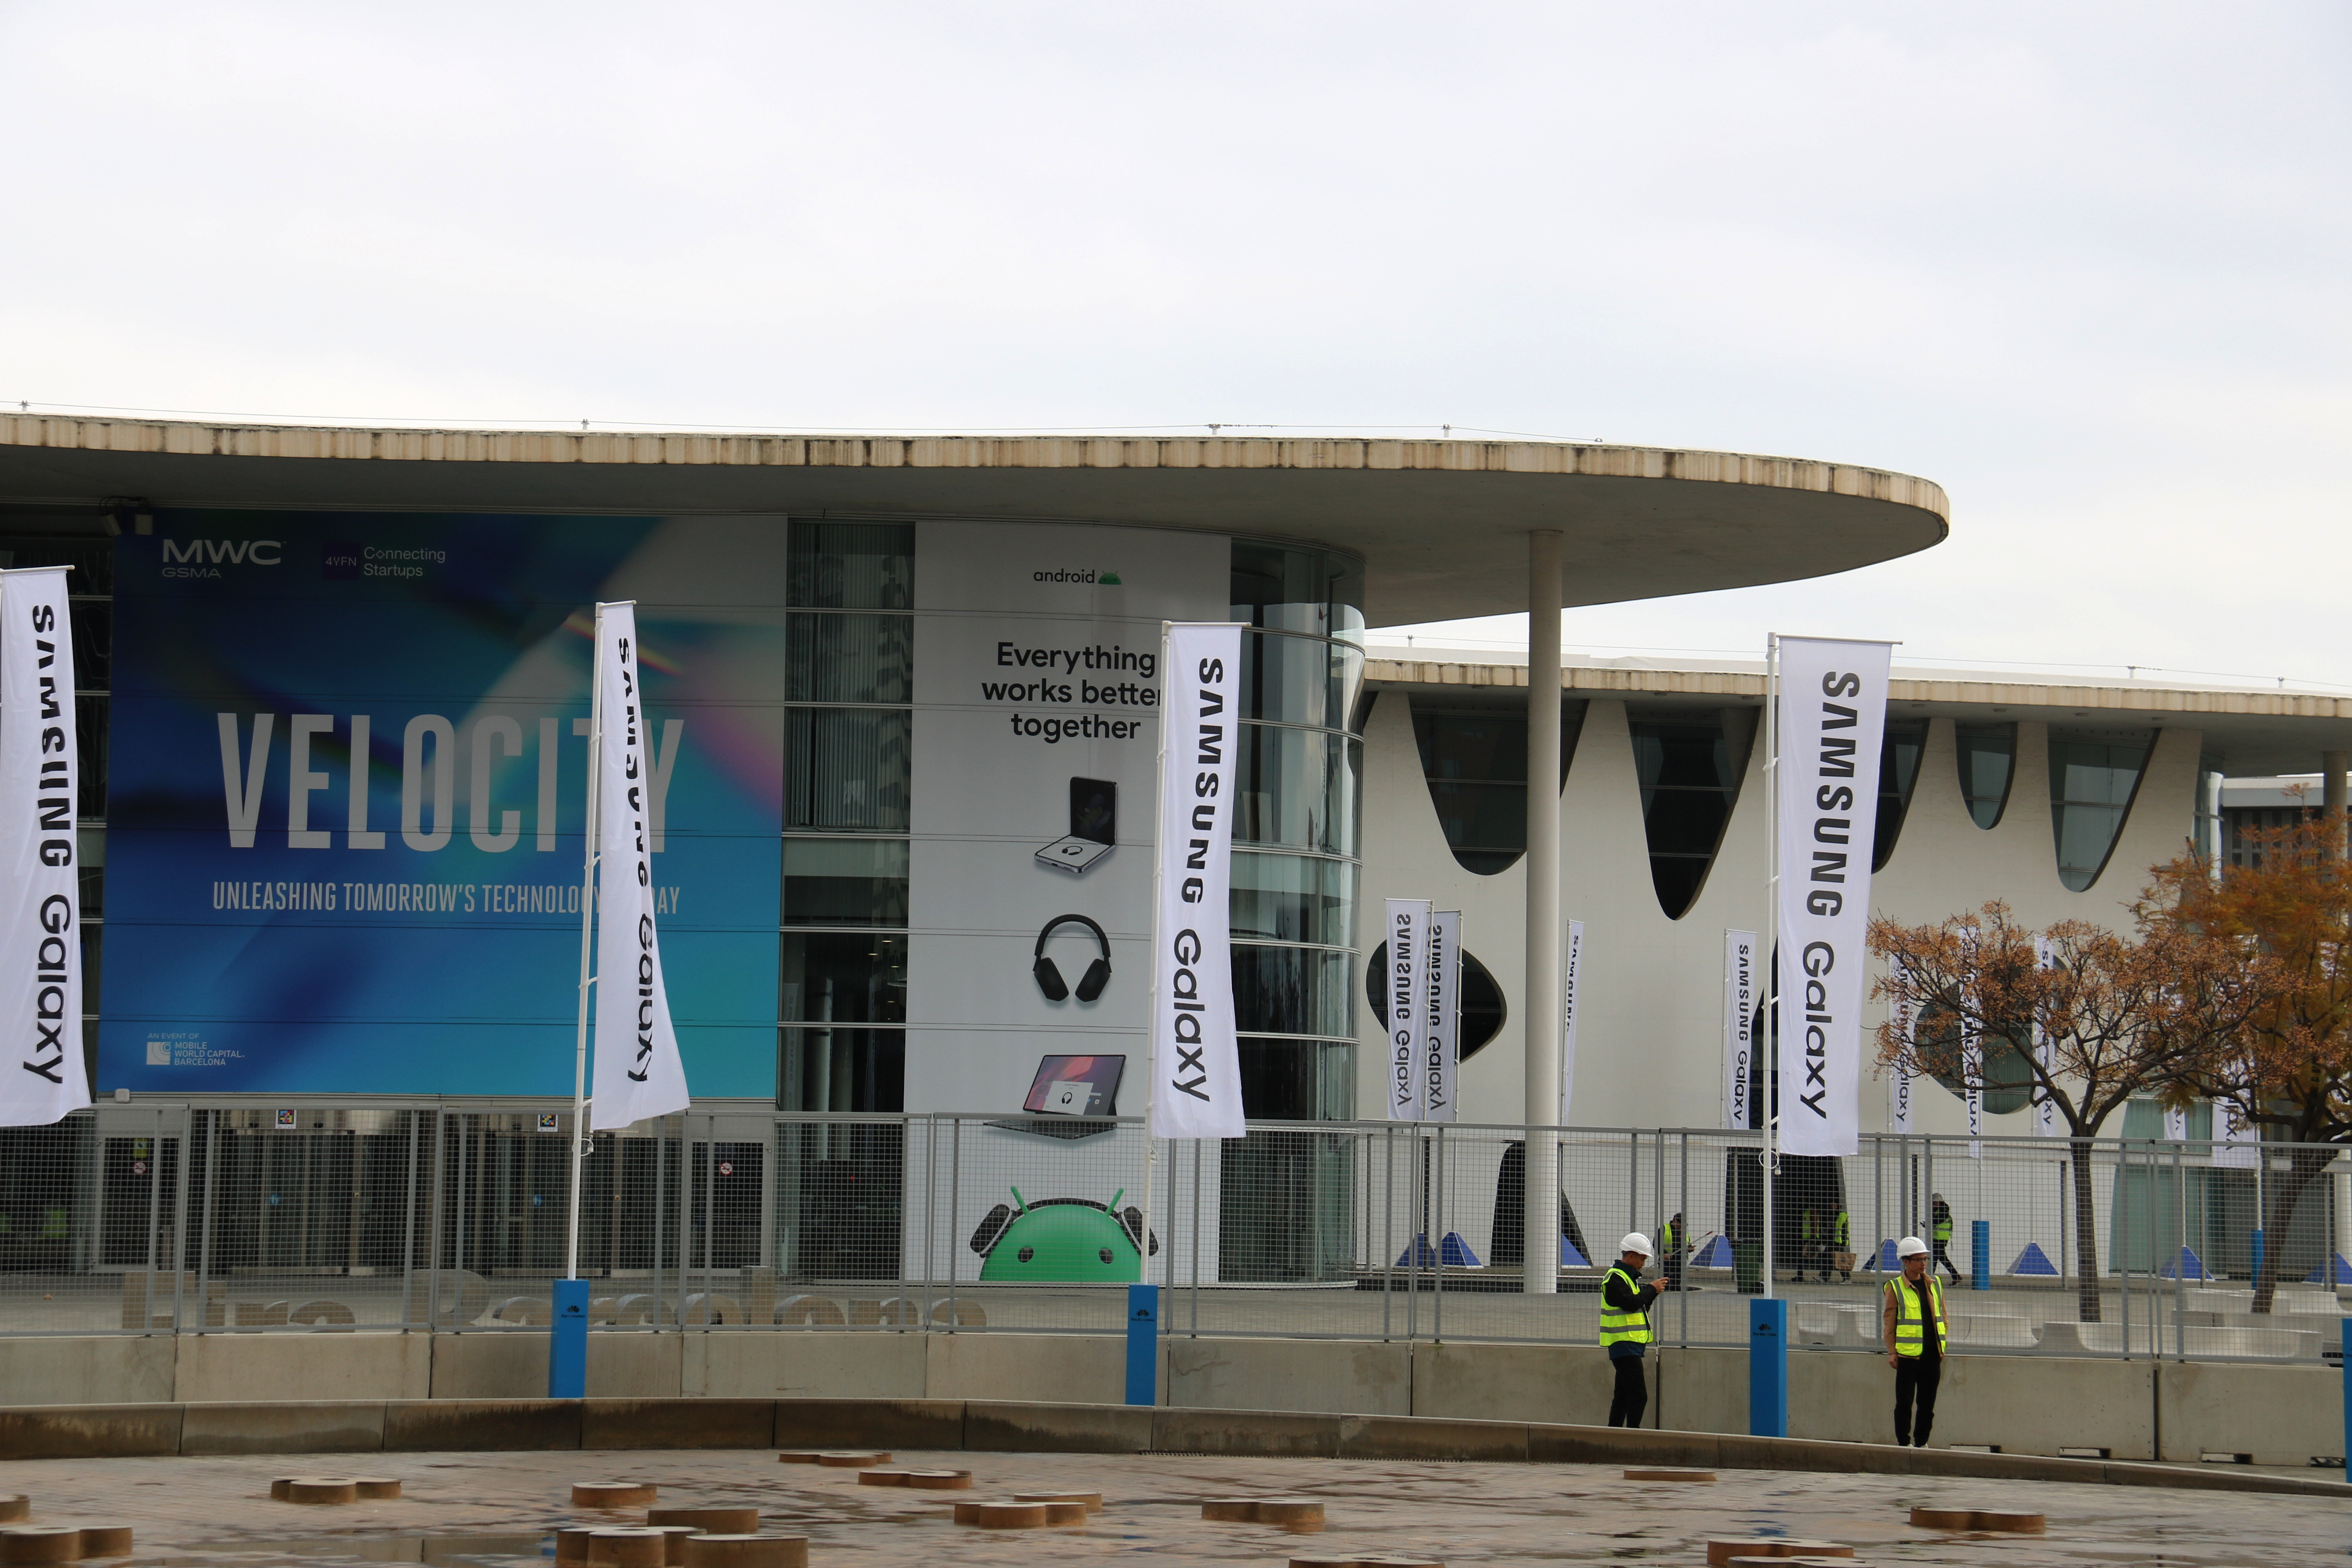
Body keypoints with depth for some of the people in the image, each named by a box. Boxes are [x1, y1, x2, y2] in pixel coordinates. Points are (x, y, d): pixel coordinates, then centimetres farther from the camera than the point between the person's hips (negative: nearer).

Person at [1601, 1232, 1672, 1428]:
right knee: (1638, 1396, -15)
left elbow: (1640, 1306, 21)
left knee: (1623, 1395, 12)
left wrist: (1653, 1292, 4)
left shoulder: (1628, 1277, 20)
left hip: (1629, 1344, 11)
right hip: (1624, 1344, -11)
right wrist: (1651, 1289, -12)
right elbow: (1631, 1303, -24)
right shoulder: (1615, 1278, -12)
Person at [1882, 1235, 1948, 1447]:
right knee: (1905, 1401, -1)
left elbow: (1942, 1315, 16)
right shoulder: (1895, 1288, -2)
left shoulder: (1935, 1284, 11)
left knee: (1928, 1402, 9)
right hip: (1908, 1353, -4)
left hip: (1932, 1353, 4)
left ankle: (1921, 1443, 18)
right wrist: (1891, 1352, -6)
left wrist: (1943, 1346, 10)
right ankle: (1903, 1443, 6)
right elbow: (1889, 1322, -2)